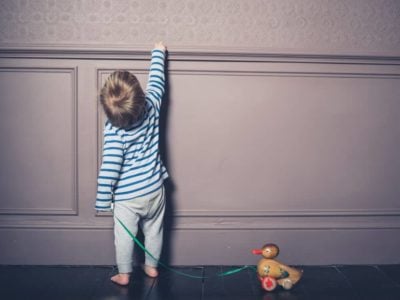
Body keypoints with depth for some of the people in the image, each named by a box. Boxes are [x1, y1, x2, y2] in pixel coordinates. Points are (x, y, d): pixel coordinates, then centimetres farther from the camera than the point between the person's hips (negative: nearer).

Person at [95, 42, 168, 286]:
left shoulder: (114, 130, -26)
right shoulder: (151, 107, -17)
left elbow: (109, 169, -24)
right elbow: (157, 81, 2)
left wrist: (102, 202, -12)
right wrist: (158, 53, 18)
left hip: (126, 195, -4)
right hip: (154, 189, 4)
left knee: (124, 235, 16)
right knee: (154, 230, 22)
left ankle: (124, 274, 30)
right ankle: (152, 266, 39)